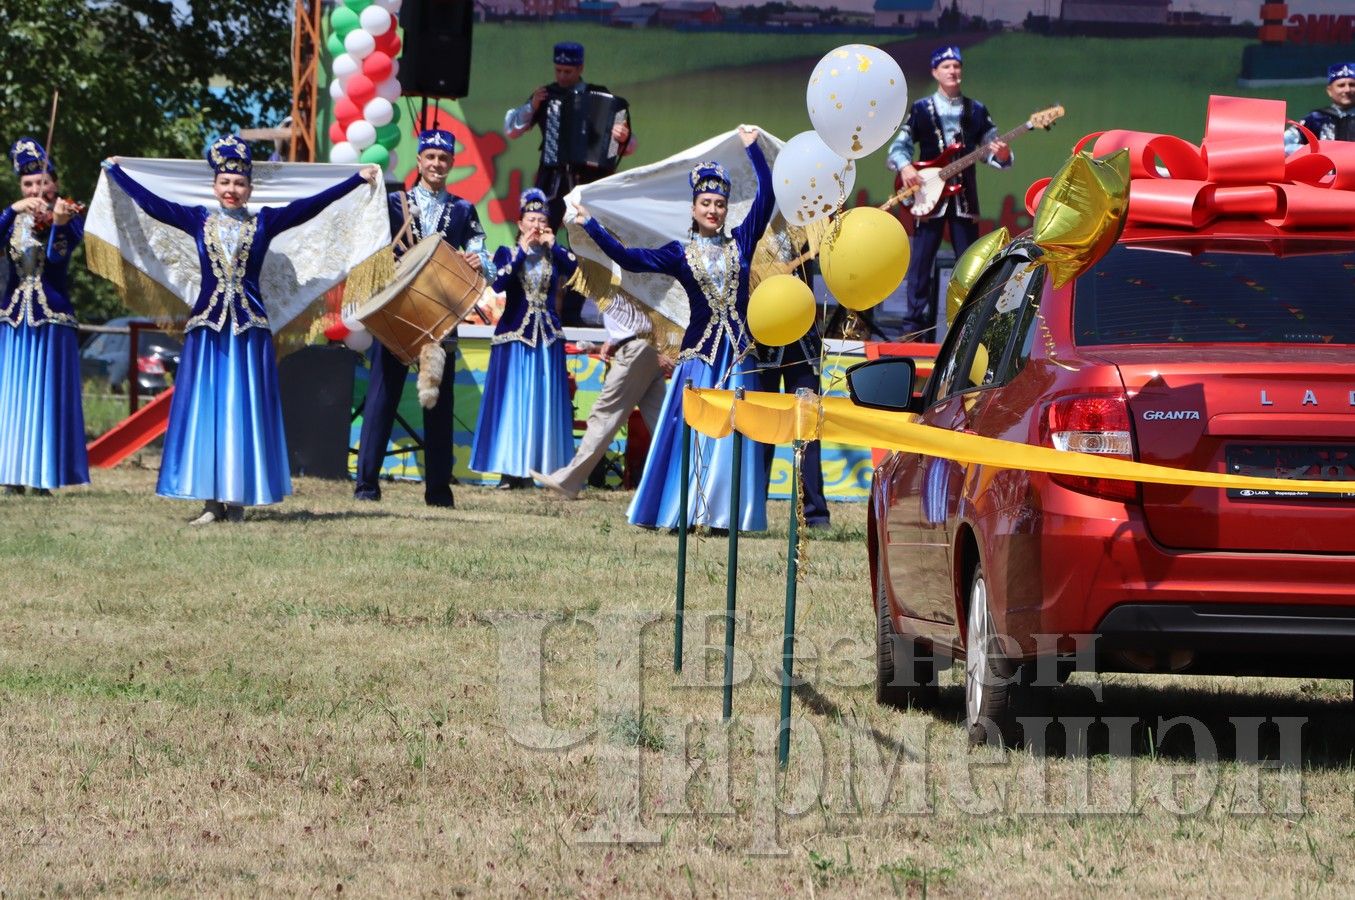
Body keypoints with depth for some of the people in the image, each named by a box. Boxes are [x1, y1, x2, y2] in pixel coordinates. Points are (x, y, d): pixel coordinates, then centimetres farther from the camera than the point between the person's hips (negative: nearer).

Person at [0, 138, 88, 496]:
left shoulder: (68, 220, 1)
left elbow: (57, 256, -20)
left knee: (47, 396, -3)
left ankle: (42, 476, 0)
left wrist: (58, 224, -38)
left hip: (52, 319, -3)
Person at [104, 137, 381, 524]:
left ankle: (237, 499, 4)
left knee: (244, 411, 0)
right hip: (206, 325, 1)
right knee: (204, 411, -1)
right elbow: (149, 202, 9)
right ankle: (212, 501, 2)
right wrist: (115, 171, 14)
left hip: (249, 327, -1)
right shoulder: (198, 220, 6)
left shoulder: (264, 222, 4)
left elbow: (310, 205, 0)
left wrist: (358, 179, -3)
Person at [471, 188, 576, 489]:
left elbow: (576, 269, -12)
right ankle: (509, 469, -2)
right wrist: (522, 251, -12)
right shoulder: (507, 253, 5)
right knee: (512, 400, -5)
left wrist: (553, 245, -10)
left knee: (542, 403, 1)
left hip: (547, 337, 3)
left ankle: (530, 469, 5)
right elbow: (498, 283, -15)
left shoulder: (554, 256, 9)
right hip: (514, 334, -2)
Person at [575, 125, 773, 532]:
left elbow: (767, 196, 4)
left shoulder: (740, 243, 8)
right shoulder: (680, 253, 5)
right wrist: (590, 225, -7)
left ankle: (725, 513, 1)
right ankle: (683, 510, 1)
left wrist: (753, 148, 3)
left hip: (738, 352, 1)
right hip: (699, 352, -1)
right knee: (692, 433, -1)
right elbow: (630, 259, -4)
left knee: (733, 434, 0)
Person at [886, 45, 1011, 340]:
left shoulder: (976, 111, 9)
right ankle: (915, 324, 0)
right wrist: (905, 166, -17)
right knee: (920, 263, -3)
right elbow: (898, 146, 3)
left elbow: (991, 149, 8)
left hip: (964, 196, 2)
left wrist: (1001, 156, -15)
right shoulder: (921, 110, 5)